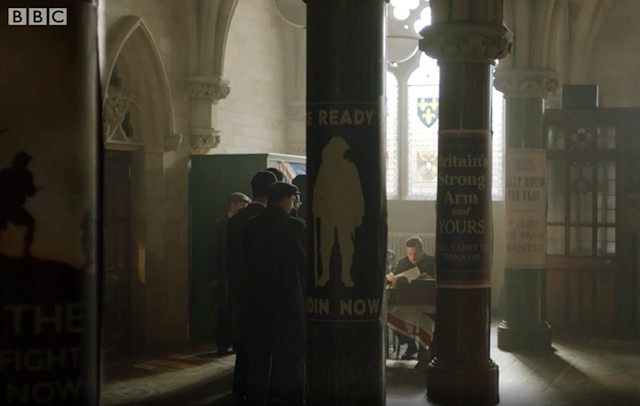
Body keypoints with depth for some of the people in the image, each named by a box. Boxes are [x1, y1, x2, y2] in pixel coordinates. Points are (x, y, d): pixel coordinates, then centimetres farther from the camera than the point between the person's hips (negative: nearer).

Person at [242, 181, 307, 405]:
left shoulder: (251, 225, 0)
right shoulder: (295, 226, -12)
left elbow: (247, 260, 5)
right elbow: (306, 261, -5)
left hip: (258, 297, 4)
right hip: (289, 297, -4)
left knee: (259, 354, 10)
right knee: (291, 354, 5)